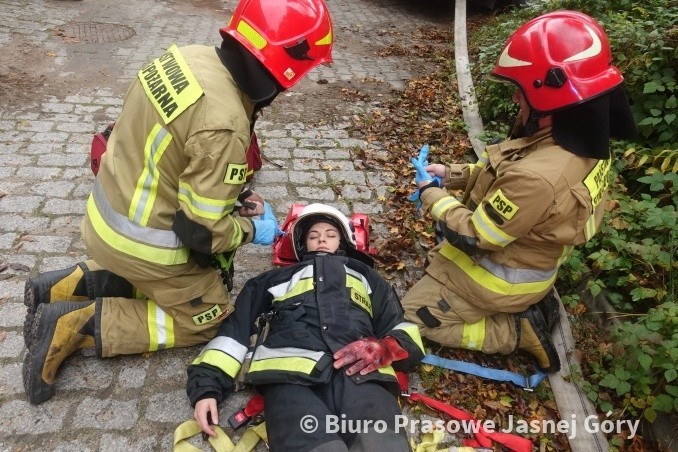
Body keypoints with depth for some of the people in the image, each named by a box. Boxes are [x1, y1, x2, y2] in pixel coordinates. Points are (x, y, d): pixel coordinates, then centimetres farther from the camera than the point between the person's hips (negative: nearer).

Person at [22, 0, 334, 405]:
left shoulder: (191, 56, -5)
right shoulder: (224, 126, -32)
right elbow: (202, 232, -24)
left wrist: (240, 196, 5)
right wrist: (252, 229, -5)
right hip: (144, 242, -8)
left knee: (209, 270, 26)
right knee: (213, 317, 11)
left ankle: (71, 285, 18)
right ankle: (75, 325, 3)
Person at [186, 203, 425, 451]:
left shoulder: (368, 278, 37)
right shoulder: (275, 279, 36)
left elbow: (403, 332, 25)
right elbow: (235, 330, 26)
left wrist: (384, 349, 0)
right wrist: (207, 385, 11)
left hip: (360, 375, 1)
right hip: (291, 375, 0)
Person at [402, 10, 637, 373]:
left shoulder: (536, 177, -39)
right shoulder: (585, 142, -10)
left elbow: (473, 237, -25)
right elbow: (501, 171, 5)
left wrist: (430, 192, -12)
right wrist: (451, 174, -1)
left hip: (496, 280, -8)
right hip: (530, 265, 9)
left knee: (412, 317, 7)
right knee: (438, 257, 31)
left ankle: (518, 331, 2)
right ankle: (531, 305, 17)